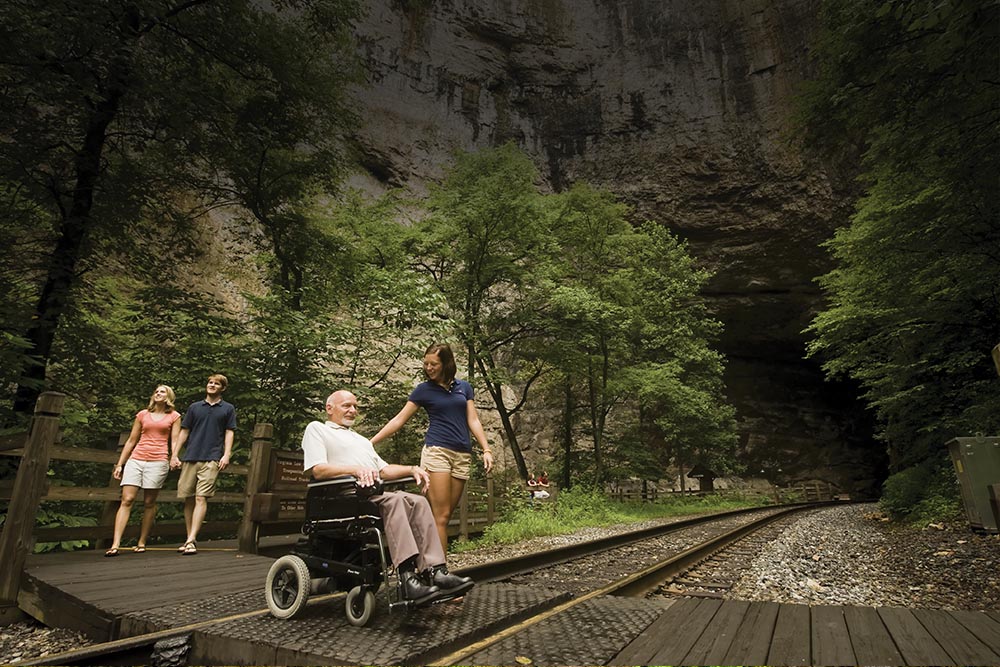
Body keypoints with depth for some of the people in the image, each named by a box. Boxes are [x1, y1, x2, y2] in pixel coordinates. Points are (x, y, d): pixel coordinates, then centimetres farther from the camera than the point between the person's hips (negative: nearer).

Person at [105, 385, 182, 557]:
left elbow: (175, 441, 5)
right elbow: (131, 441, 17)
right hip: (135, 459, 2)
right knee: (126, 500, -7)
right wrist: (119, 464, 13)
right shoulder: (142, 414, 16)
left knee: (149, 502, 1)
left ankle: (141, 543, 8)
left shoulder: (174, 416, 10)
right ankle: (115, 545, -9)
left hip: (158, 461, -2)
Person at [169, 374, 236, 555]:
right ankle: (189, 538, 17)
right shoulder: (195, 407, 16)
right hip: (190, 458, 3)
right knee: (188, 499, 6)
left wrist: (226, 455, -6)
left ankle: (191, 540, -14)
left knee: (201, 498, -11)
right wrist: (174, 455, 8)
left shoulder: (228, 409, 11)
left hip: (211, 459, -3)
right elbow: (184, 432, 15)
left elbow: (229, 432, 6)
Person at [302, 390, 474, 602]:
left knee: (418, 502, -19)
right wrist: (355, 469, -21)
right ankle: (408, 578, -41)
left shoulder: (361, 439, 36)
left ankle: (434, 571, -29)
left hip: (375, 494, 7)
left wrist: (412, 469, 8)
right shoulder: (317, 429, 12)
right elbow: (318, 470, -5)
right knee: (393, 500, -34)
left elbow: (384, 470, 28)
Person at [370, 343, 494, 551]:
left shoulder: (464, 387, 12)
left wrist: (486, 450, 0)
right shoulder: (423, 389, 5)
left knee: (445, 516, 4)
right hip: (436, 451, -3)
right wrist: (370, 442, 1)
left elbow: (473, 420, 10)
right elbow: (399, 420, 6)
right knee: (440, 516, -10)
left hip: (462, 456, 3)